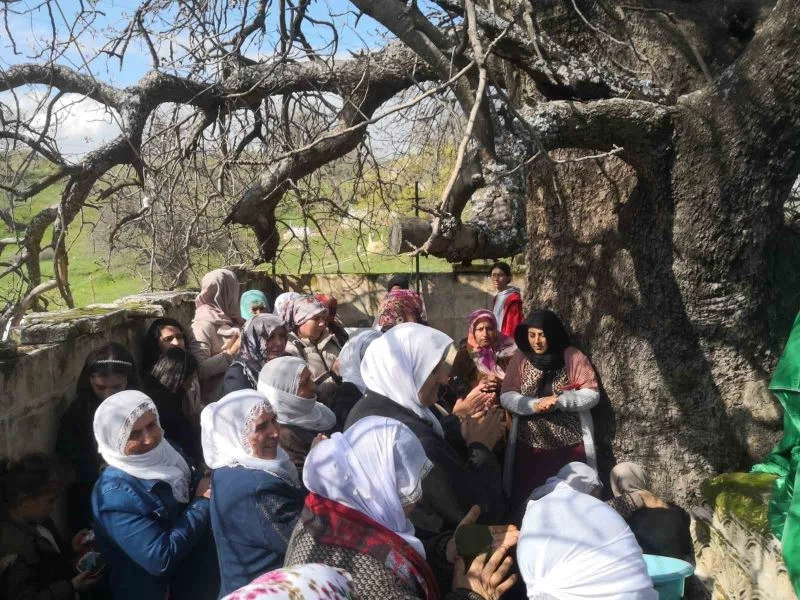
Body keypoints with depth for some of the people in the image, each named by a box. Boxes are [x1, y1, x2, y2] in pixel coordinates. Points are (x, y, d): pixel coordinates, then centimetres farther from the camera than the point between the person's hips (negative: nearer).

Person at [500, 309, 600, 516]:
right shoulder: (520, 359, 4)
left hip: (570, 444, -1)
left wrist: (559, 401, -18)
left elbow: (592, 394, -4)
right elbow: (506, 397, -1)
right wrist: (534, 405, -18)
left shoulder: (573, 357, -2)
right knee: (529, 497, 1)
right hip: (530, 445, 1)